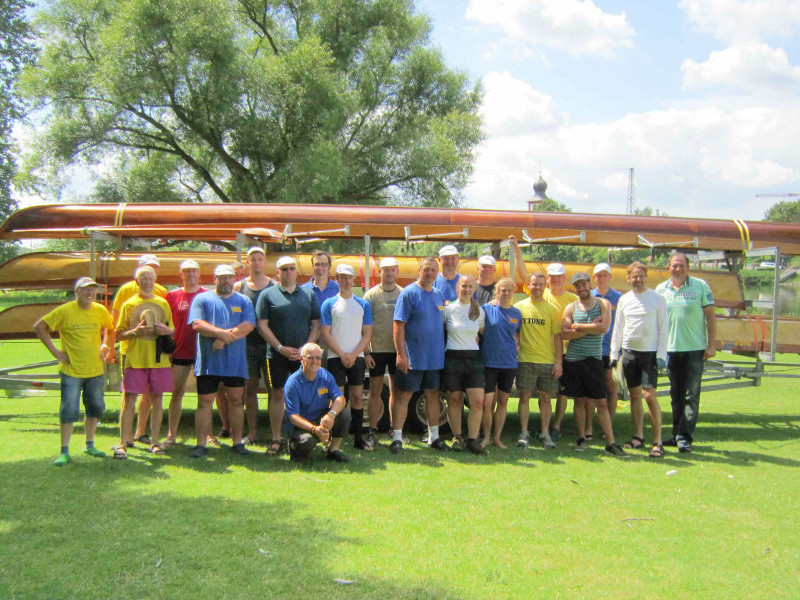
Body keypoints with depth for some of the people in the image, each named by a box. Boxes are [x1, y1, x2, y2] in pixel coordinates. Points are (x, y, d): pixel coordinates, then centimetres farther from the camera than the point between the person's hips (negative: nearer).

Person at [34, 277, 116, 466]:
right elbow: (39, 327, -6)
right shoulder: (65, 311, -11)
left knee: (95, 408, 13)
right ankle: (64, 452, 3)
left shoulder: (101, 311, 1)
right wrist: (54, 351, -9)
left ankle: (90, 445, 28)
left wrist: (105, 346, 7)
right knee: (69, 411, -4)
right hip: (71, 371, -4)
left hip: (95, 371, 4)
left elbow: (109, 329, 21)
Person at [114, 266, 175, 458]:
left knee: (157, 399, 5)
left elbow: (172, 331, 17)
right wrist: (135, 332, -14)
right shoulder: (129, 305, 6)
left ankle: (154, 441, 13)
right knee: (129, 400, -5)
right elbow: (119, 334, 4)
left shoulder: (163, 303, 12)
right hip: (135, 360, -2)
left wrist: (166, 331, -6)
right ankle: (124, 442, 1)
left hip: (159, 359, 2)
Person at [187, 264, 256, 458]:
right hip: (208, 361, -1)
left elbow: (248, 326, -5)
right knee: (204, 402, 0)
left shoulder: (244, 301, 11)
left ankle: (237, 442, 15)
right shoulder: (202, 299, 7)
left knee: (236, 400, 6)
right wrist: (221, 333, -18)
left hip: (236, 362, 1)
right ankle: (201, 444, 6)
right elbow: (197, 324, -7)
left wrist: (224, 338, -15)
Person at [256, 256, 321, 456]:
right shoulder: (268, 294, 3)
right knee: (277, 395, 2)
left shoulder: (309, 295, 10)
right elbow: (262, 325, -2)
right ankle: (277, 439, 11)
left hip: (303, 355, 2)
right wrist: (281, 348, -10)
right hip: (277, 355, -1)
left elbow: (316, 325, 8)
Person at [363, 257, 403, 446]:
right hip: (377, 349, -2)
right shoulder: (371, 295, 0)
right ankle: (372, 431, 8)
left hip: (398, 349, 2)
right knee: (375, 391, 2)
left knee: (396, 391, 10)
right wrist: (366, 352, -9)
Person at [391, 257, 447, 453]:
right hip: (413, 358, -6)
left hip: (435, 357, 6)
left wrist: (442, 350, 12)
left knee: (433, 395, 12)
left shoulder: (439, 295, 11)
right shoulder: (408, 293, -8)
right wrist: (401, 354, -19)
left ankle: (434, 437, 23)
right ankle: (396, 438, 4)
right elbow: (399, 325, -13)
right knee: (404, 396, -2)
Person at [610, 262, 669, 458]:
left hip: (650, 353, -4)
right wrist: (614, 355, 9)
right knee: (634, 395, 9)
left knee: (649, 395, -10)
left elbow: (663, 329, -3)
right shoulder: (624, 300, 9)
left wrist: (661, 355, -9)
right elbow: (618, 329, 13)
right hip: (629, 351, 4)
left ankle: (657, 442, -5)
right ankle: (638, 437, 19)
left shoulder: (657, 299, -3)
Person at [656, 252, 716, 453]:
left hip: (695, 348, -3)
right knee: (676, 395, 11)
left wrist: (712, 344, -5)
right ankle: (677, 434, 19)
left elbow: (710, 316, 0)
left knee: (691, 395, -3)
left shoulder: (700, 286, -2)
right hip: (671, 348, 3)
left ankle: (684, 437, 0)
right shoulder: (661, 289, 7)